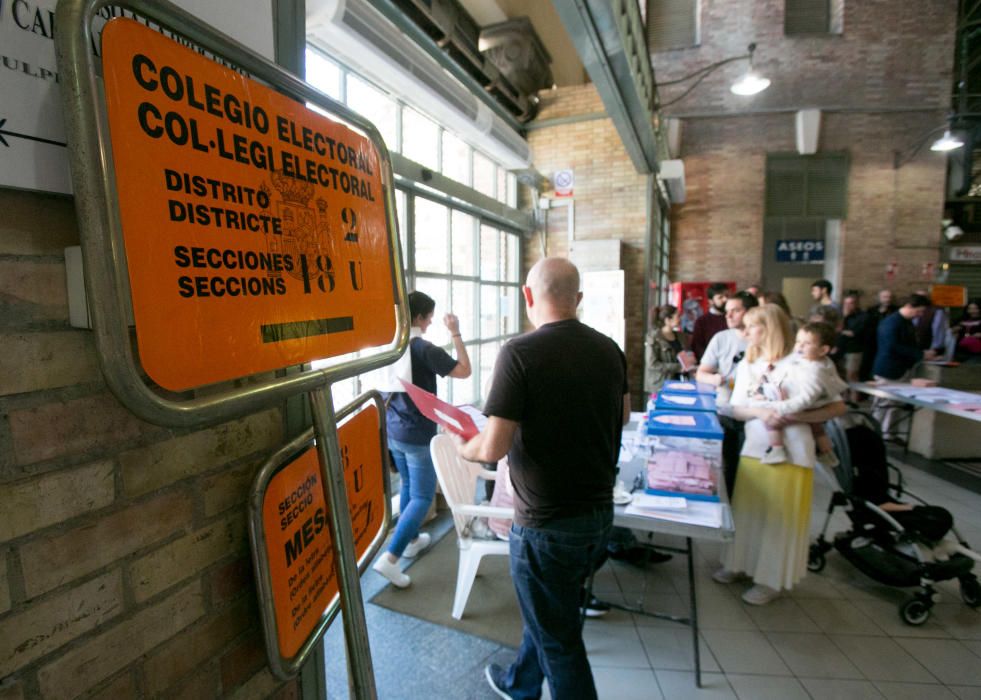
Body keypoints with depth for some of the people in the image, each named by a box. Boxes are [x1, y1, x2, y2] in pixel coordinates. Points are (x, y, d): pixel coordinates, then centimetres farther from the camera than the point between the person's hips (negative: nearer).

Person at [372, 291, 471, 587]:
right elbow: (464, 371, -13)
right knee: (422, 496, 3)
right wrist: (455, 334, -9)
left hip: (393, 430, 8)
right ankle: (390, 558, -2)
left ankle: (411, 539, 38)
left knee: (407, 486, 23)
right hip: (417, 435, -8)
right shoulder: (425, 350, -21)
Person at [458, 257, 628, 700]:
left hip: (547, 523, -7)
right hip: (600, 513, 7)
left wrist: (463, 448, -2)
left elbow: (493, 449, -23)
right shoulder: (608, 349, -2)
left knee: (558, 637, 16)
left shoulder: (520, 353, -22)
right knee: (550, 612, 28)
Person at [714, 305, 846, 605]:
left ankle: (771, 579, 22)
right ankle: (741, 564, 32)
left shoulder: (798, 367, -11)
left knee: (780, 518, 7)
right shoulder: (747, 365, 5)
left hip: (789, 454, -5)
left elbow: (838, 407, -10)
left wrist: (795, 416, -22)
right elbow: (736, 408, 2)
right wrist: (760, 412, -18)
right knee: (747, 512, 14)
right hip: (753, 449, 5)